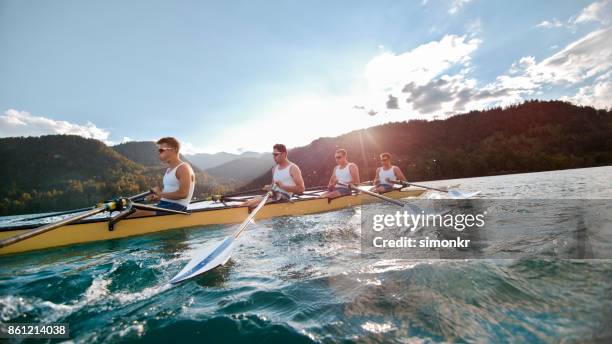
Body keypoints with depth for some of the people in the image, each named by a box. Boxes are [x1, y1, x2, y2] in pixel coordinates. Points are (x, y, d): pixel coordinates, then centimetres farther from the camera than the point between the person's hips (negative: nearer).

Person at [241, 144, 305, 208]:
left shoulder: (293, 168, -5)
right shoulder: (275, 169, 18)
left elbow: (301, 189, -13)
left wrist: (283, 186, -20)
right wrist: (269, 187, 4)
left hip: (284, 197, -7)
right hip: (273, 194, 7)